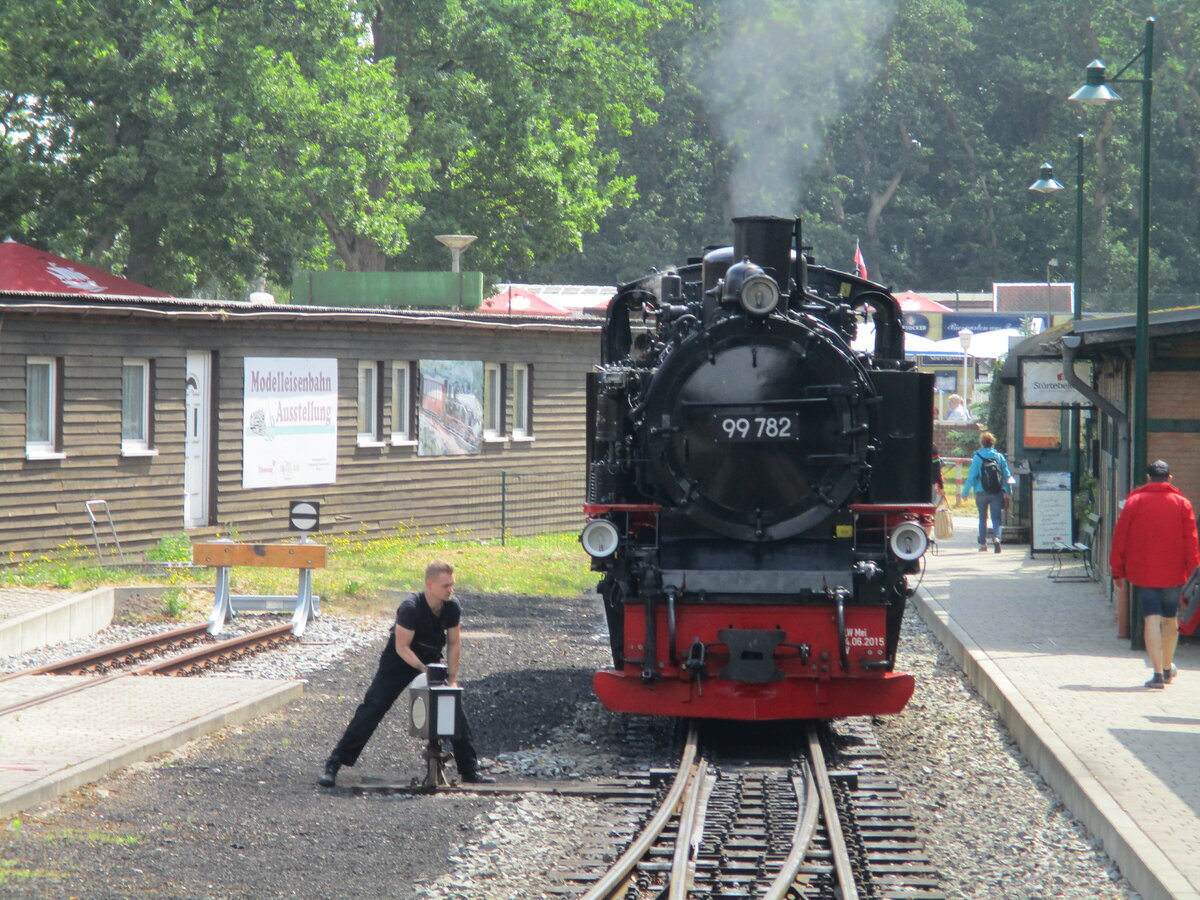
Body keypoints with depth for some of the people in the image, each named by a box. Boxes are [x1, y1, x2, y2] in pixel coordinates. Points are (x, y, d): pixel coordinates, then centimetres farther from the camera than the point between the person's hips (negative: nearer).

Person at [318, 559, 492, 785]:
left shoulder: (452, 607, -12)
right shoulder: (411, 608, -29)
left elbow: (454, 643, -2)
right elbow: (402, 647, -25)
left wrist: (452, 679, -6)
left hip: (431, 661, 5)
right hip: (399, 662, -5)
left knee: (456, 711, -2)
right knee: (371, 709, -12)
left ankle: (470, 771, 9)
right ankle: (333, 765, -9)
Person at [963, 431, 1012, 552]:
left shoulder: (977, 458, -7)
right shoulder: (999, 457, 1)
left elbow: (971, 477, -8)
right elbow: (1007, 475, 2)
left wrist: (965, 493, -1)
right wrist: (1007, 492, 10)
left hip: (981, 492, -1)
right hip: (997, 493, 1)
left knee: (982, 518, 14)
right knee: (996, 518, 1)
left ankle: (983, 543, 19)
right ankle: (996, 537, -25)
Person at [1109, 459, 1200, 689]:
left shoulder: (1135, 501, -1)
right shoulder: (1181, 503, 1)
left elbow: (1120, 538, -1)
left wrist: (1117, 571, 5)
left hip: (1143, 572, -1)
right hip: (1173, 573, 1)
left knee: (1152, 618, -4)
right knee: (1171, 618, 17)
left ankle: (1158, 673, -16)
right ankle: (1168, 668, 32)